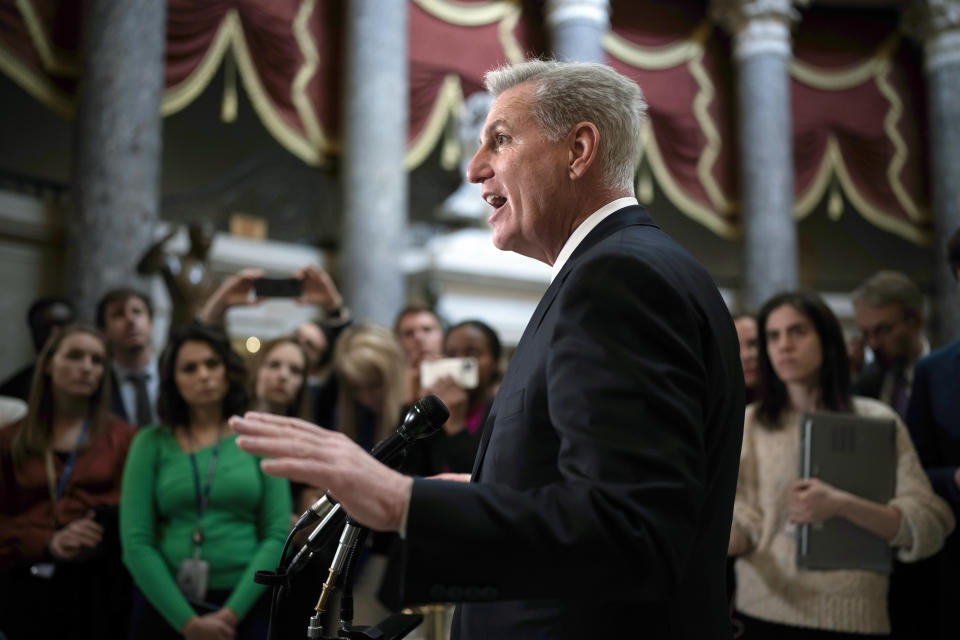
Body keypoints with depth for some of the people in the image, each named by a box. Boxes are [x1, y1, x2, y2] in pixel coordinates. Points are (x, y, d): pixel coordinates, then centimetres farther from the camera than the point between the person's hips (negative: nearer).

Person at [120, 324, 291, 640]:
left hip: (243, 602, 0)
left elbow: (278, 535, -4)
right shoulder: (151, 443, 1)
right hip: (163, 603, 0)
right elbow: (135, 542, -5)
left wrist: (231, 613, -12)